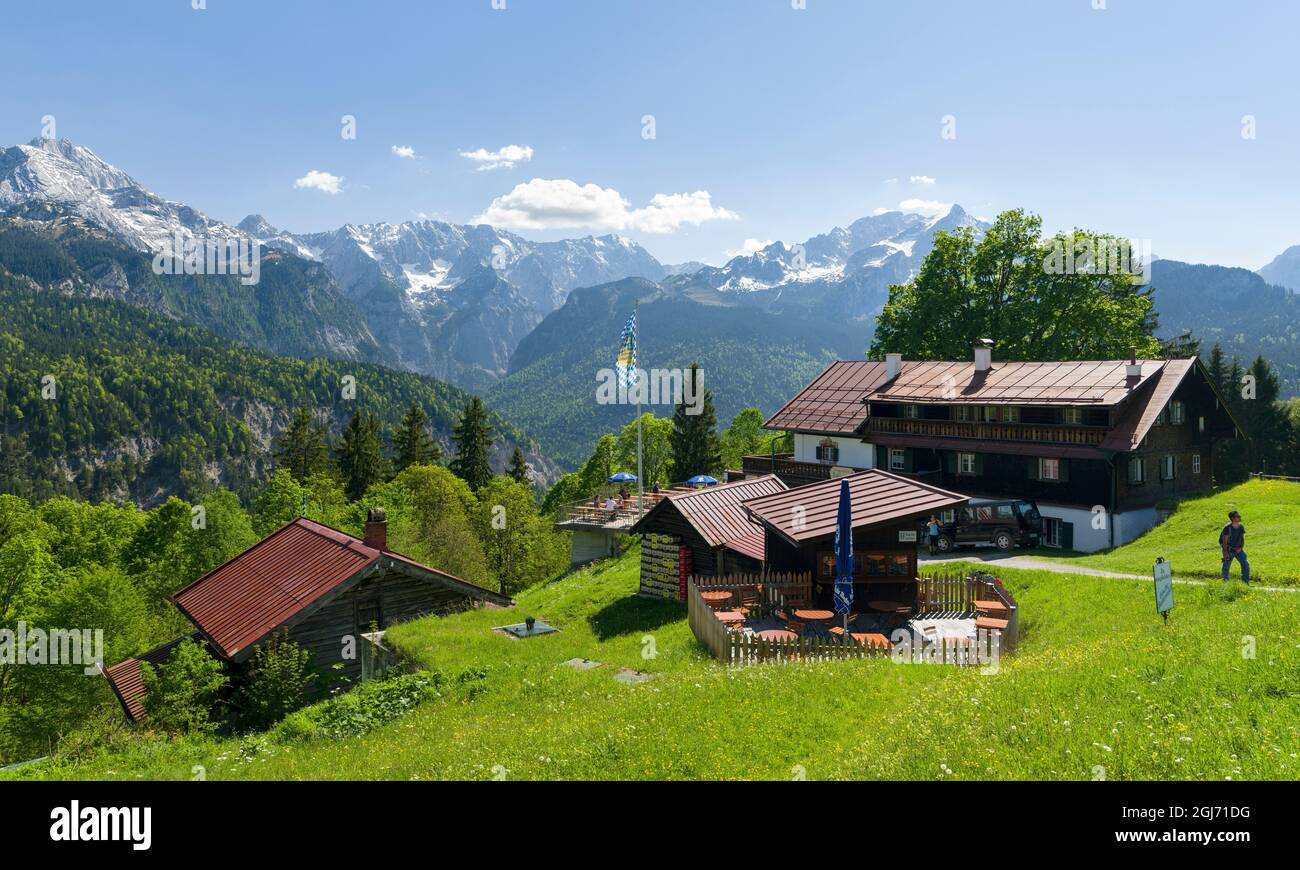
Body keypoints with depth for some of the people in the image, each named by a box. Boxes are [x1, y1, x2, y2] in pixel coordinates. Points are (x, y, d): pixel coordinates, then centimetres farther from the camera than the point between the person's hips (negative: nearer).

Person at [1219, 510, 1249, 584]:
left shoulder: (1241, 527, -3)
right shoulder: (1227, 528, -18)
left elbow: (1243, 539, 6)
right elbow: (1225, 541, -18)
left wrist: (1241, 548, -10)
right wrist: (1225, 553, -24)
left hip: (1238, 549, 4)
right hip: (1229, 550, -4)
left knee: (1246, 564, -7)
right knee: (1226, 566, 2)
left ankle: (1245, 582, 2)